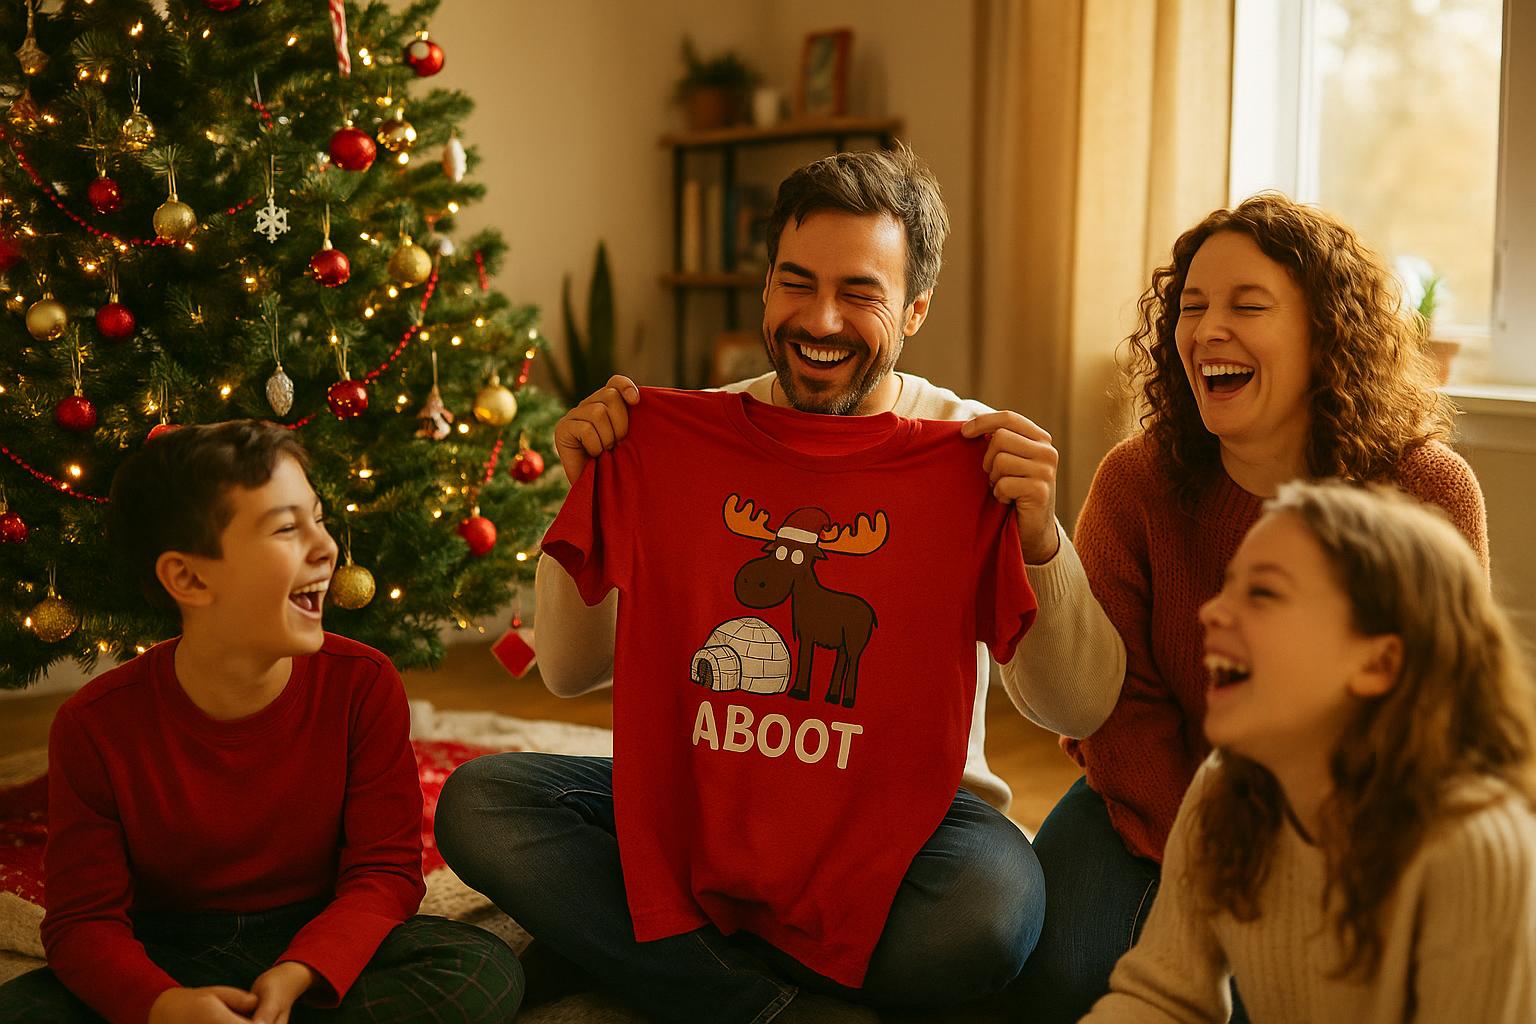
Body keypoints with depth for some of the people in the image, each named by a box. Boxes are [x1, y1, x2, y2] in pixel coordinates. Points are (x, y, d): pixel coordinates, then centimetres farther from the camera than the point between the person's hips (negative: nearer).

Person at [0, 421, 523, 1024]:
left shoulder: (362, 685, -10)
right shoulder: (96, 724, -12)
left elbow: (386, 868, -8)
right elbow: (84, 918, -8)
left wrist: (298, 973, -28)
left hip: (320, 943, 1)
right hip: (170, 961, -1)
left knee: (487, 971, -25)